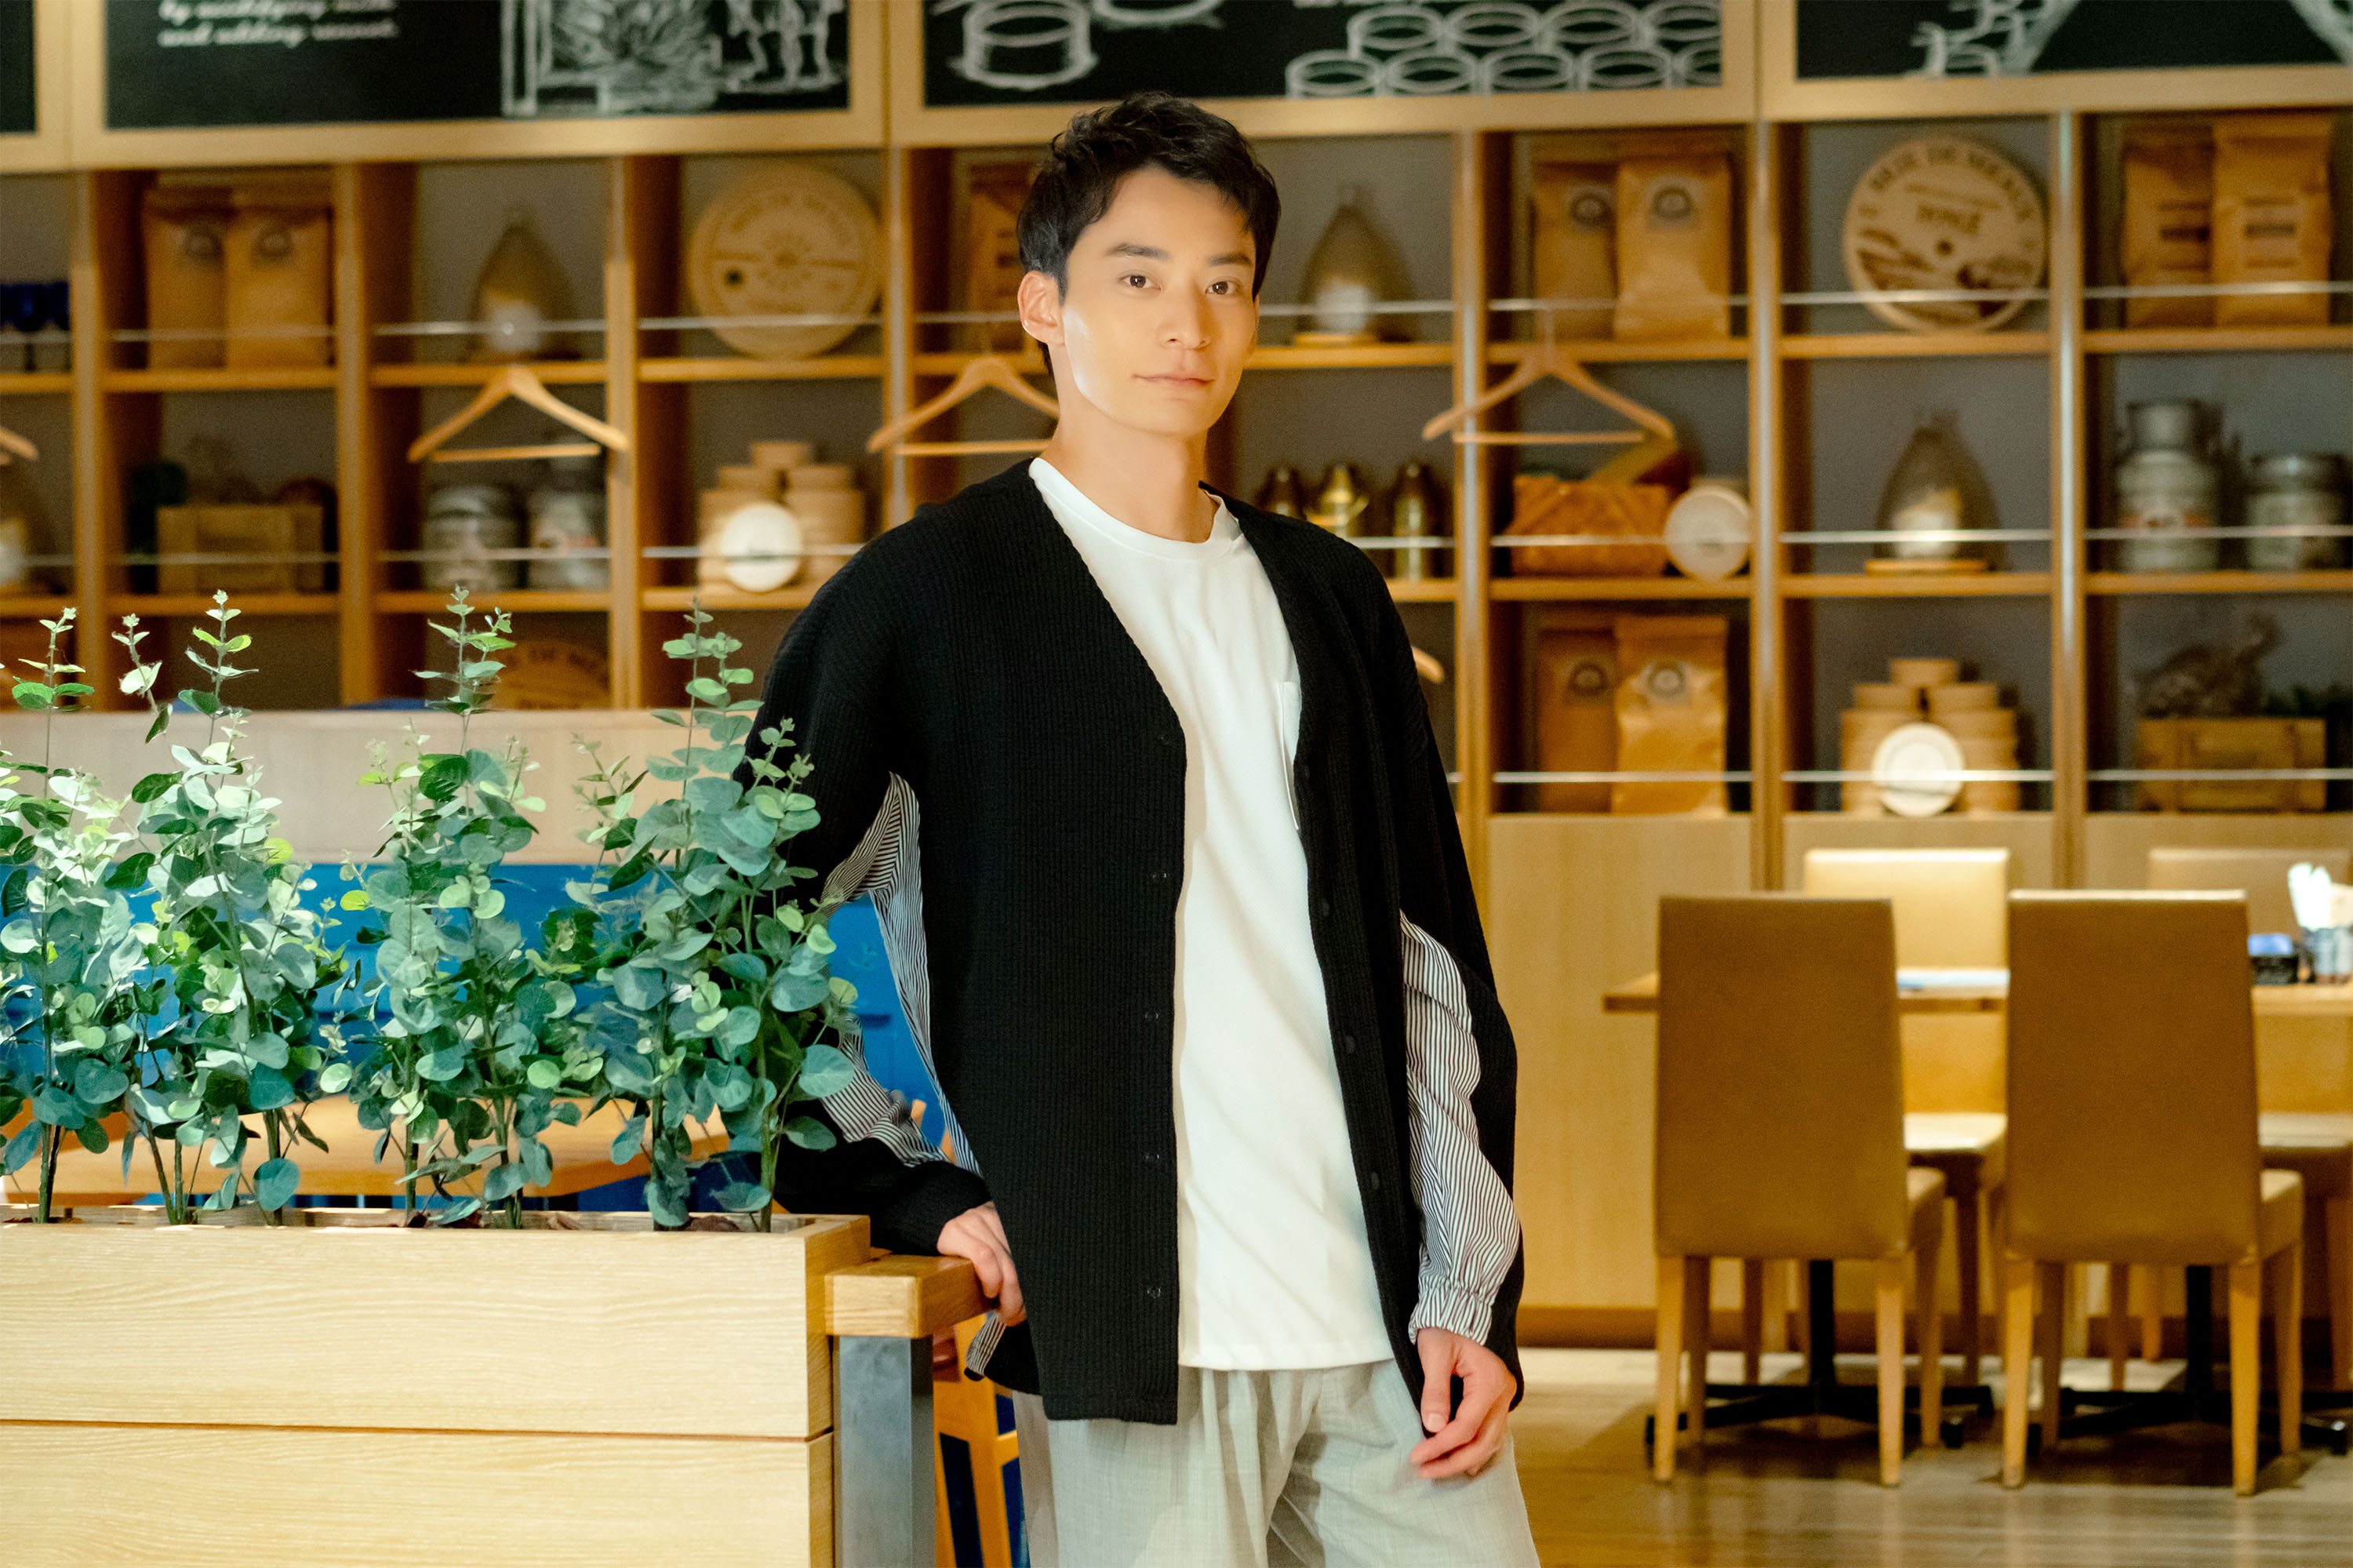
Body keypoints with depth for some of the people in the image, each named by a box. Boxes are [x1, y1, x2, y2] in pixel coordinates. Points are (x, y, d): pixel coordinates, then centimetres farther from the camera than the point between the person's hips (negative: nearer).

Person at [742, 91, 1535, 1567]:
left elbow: (1436, 965, 15)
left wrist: (1469, 1296, 7)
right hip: (1133, 1336, -5)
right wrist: (910, 1184, -6)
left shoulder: (1330, 599, 16)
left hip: (1390, 1331, 5)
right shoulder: (924, 597, 0)